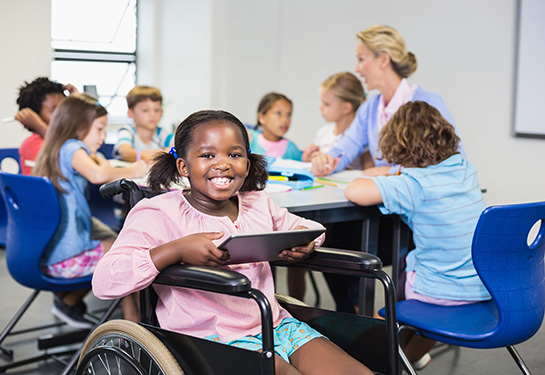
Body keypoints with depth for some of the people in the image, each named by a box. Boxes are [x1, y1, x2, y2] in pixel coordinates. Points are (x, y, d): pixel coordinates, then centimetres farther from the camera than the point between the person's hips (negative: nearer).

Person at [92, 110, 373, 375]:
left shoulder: (258, 204, 10)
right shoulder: (160, 214, -8)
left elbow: (306, 226, 28)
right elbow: (104, 282, -18)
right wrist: (178, 249, -28)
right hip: (212, 338, -5)